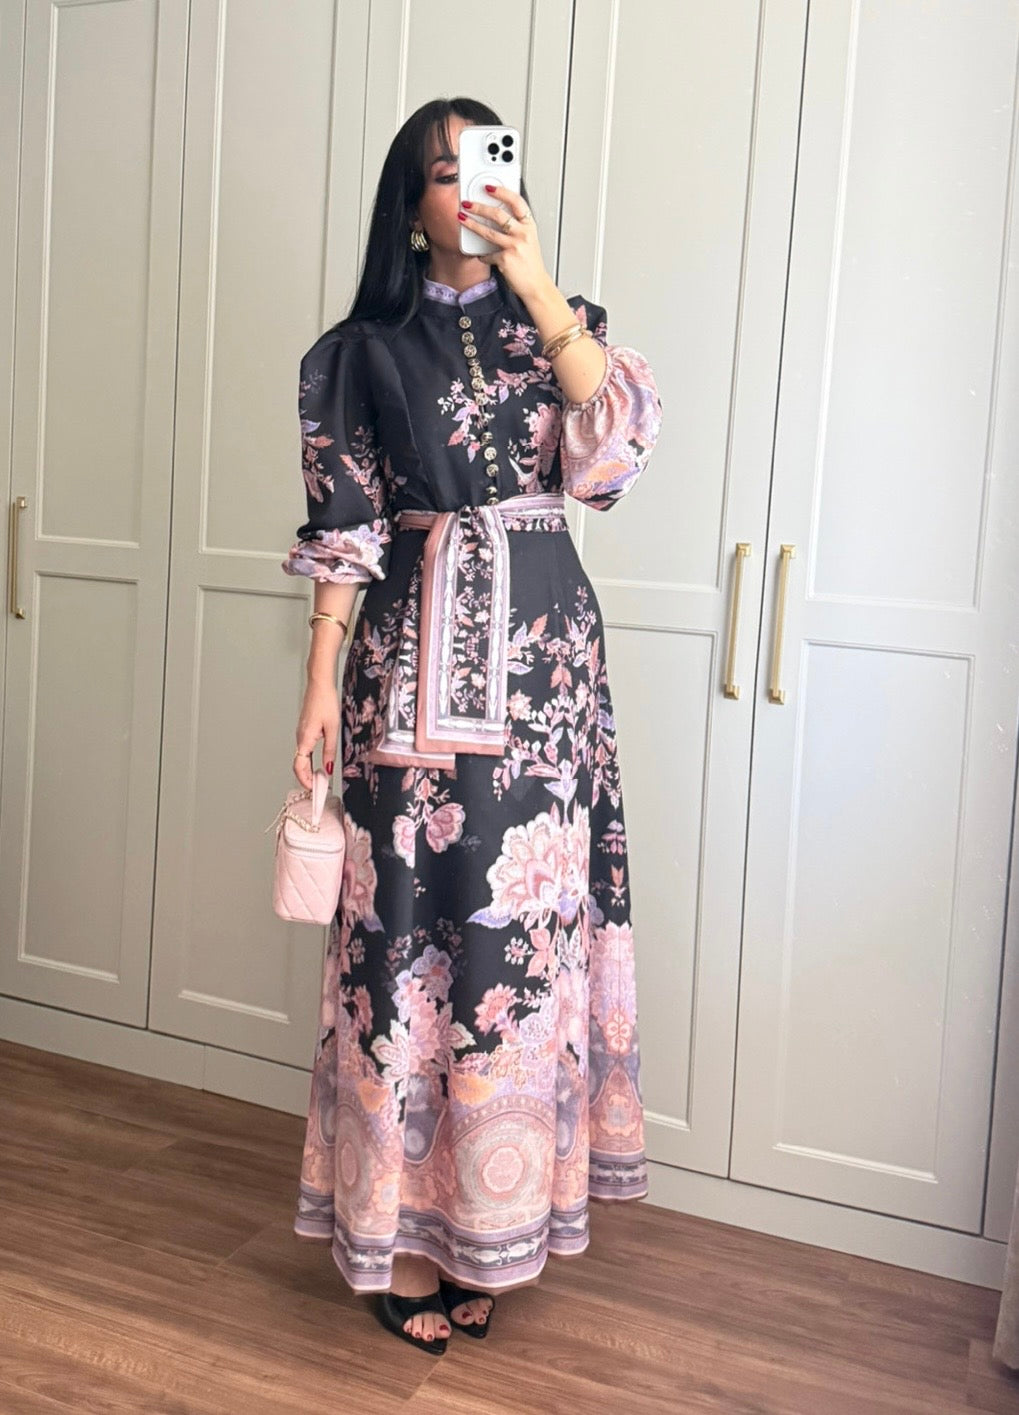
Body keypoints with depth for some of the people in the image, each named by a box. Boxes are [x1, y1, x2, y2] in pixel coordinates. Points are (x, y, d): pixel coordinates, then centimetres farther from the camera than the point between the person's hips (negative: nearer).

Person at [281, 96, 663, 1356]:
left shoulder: (553, 326, 12)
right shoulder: (369, 347, 8)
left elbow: (619, 442, -7)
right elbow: (345, 531, 4)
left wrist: (539, 285, -11)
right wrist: (322, 684, -3)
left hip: (542, 649, 2)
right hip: (417, 650, -1)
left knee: (527, 909, 2)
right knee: (412, 916, -2)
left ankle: (490, 1211, 18)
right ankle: (403, 1222, 13)